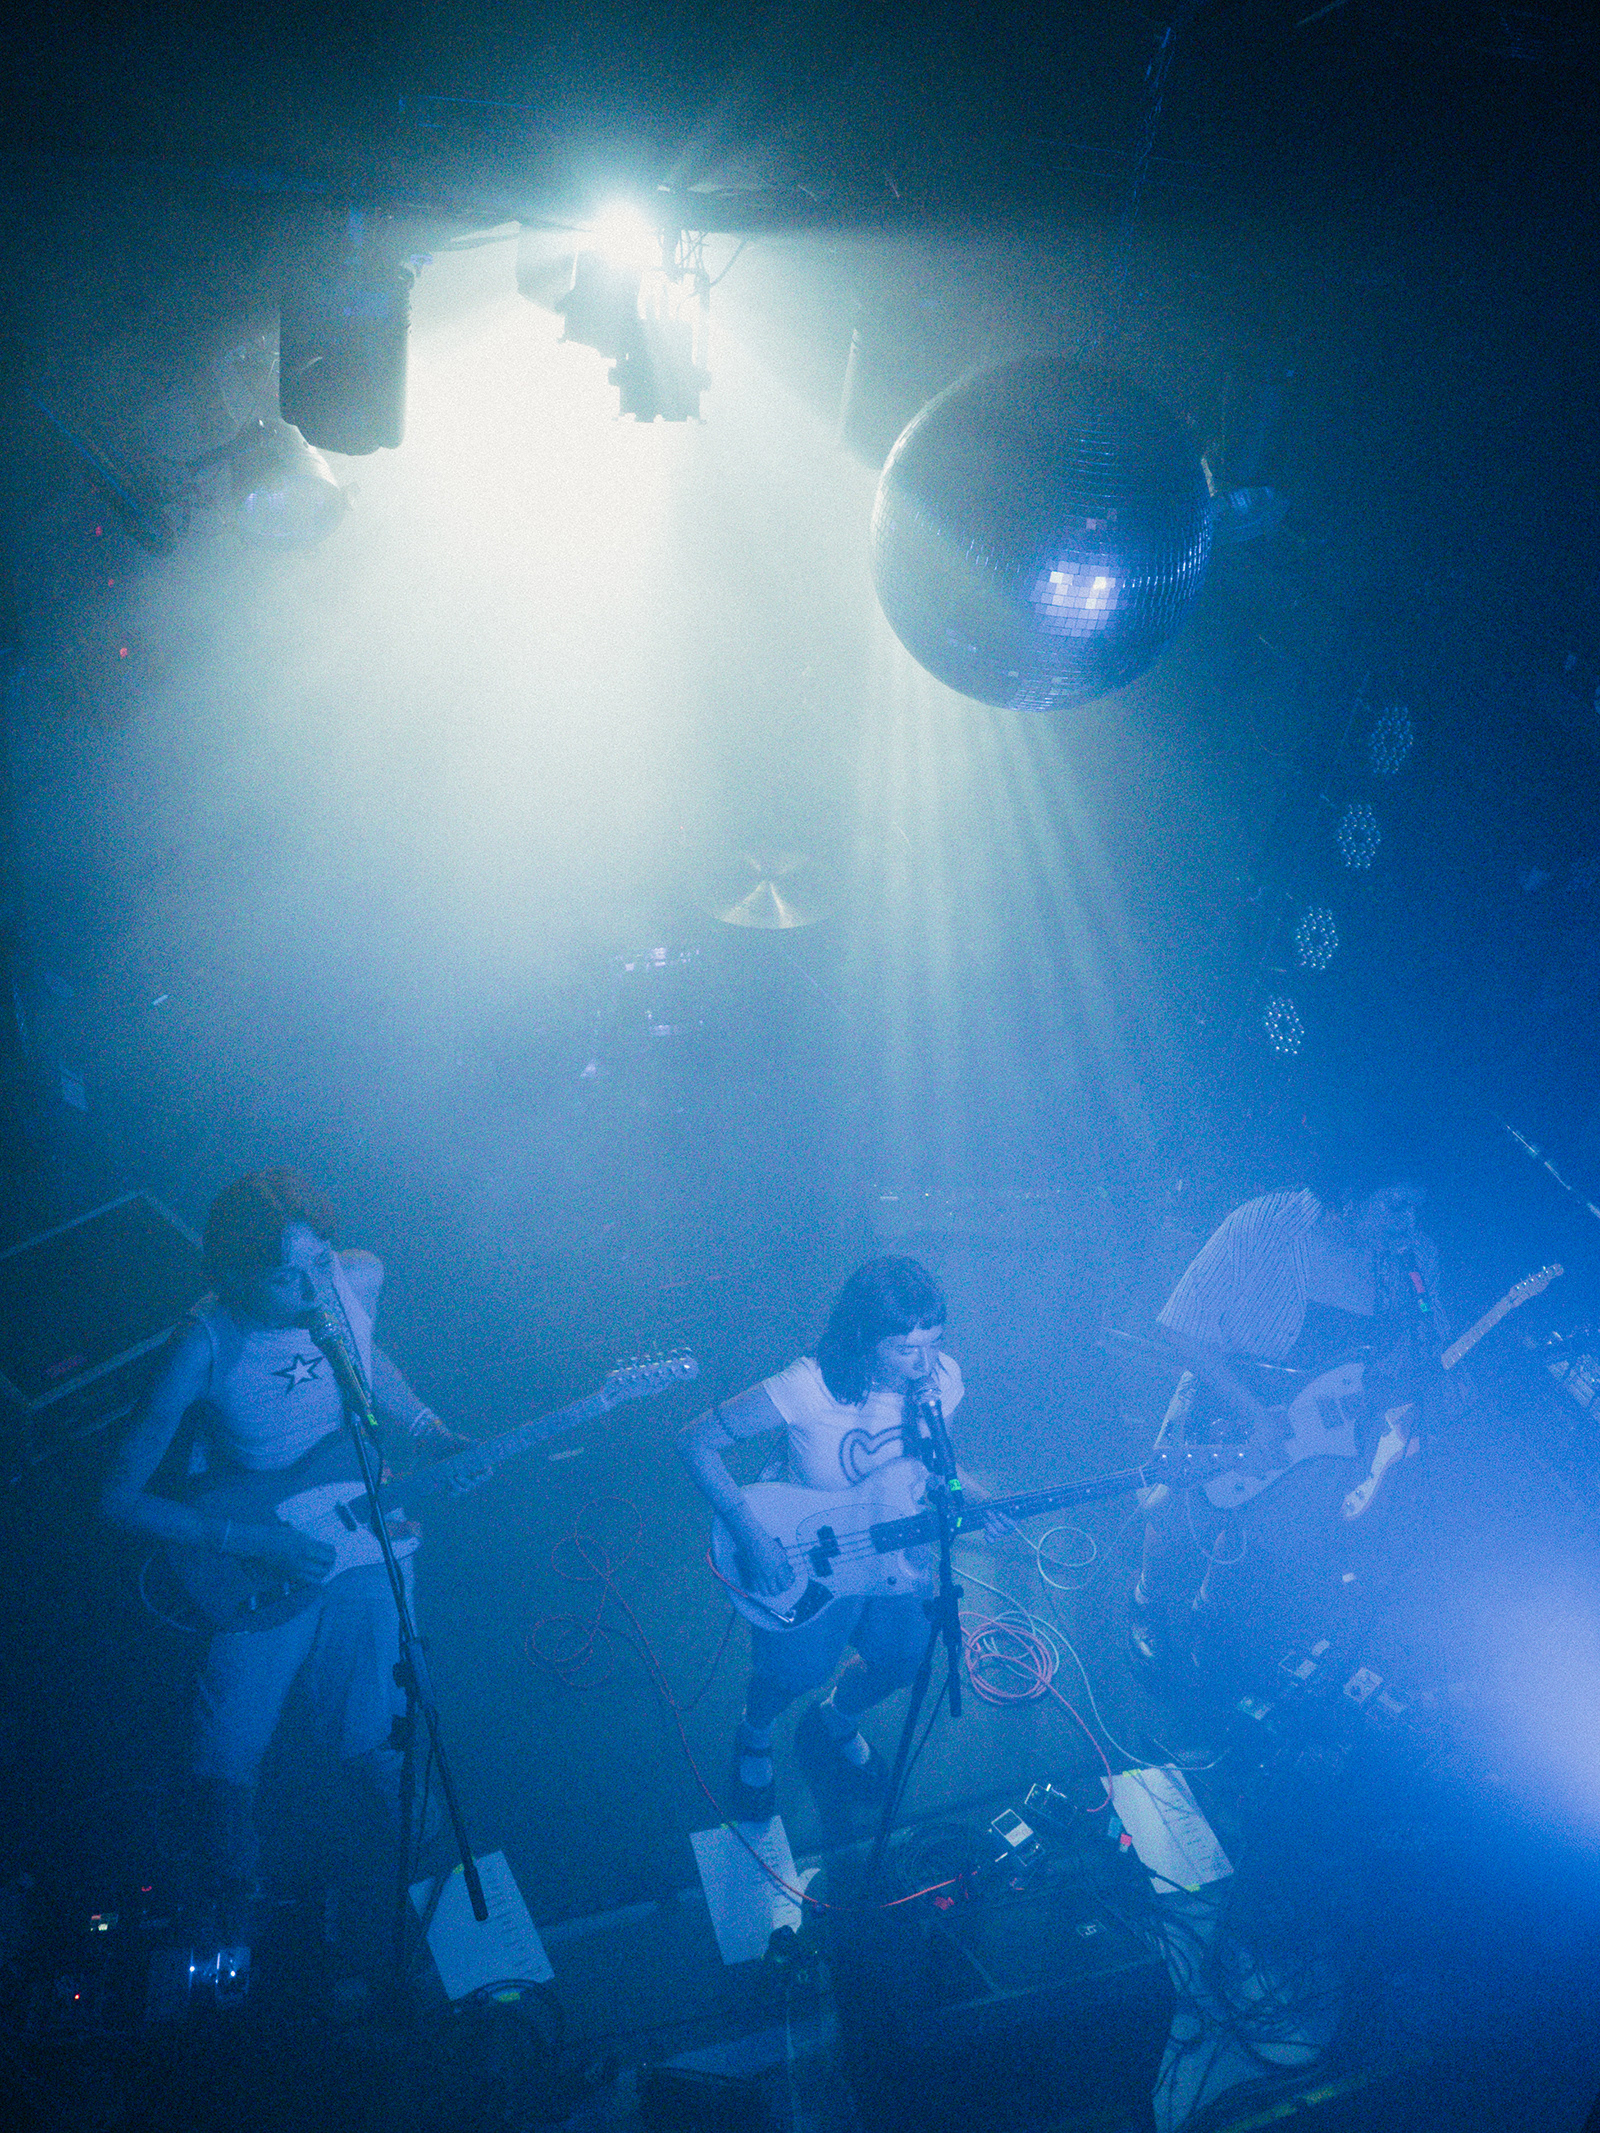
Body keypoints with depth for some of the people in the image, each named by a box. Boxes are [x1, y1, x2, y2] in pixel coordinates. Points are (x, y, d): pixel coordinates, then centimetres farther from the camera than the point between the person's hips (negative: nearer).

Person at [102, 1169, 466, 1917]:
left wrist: (432, 1436, -3)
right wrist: (253, 1541, -23)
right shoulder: (206, 1347, -28)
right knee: (230, 1763, 8)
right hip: (255, 1574, -3)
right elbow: (121, 1499, -19)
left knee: (375, 1736, 14)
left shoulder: (359, 1278, -15)